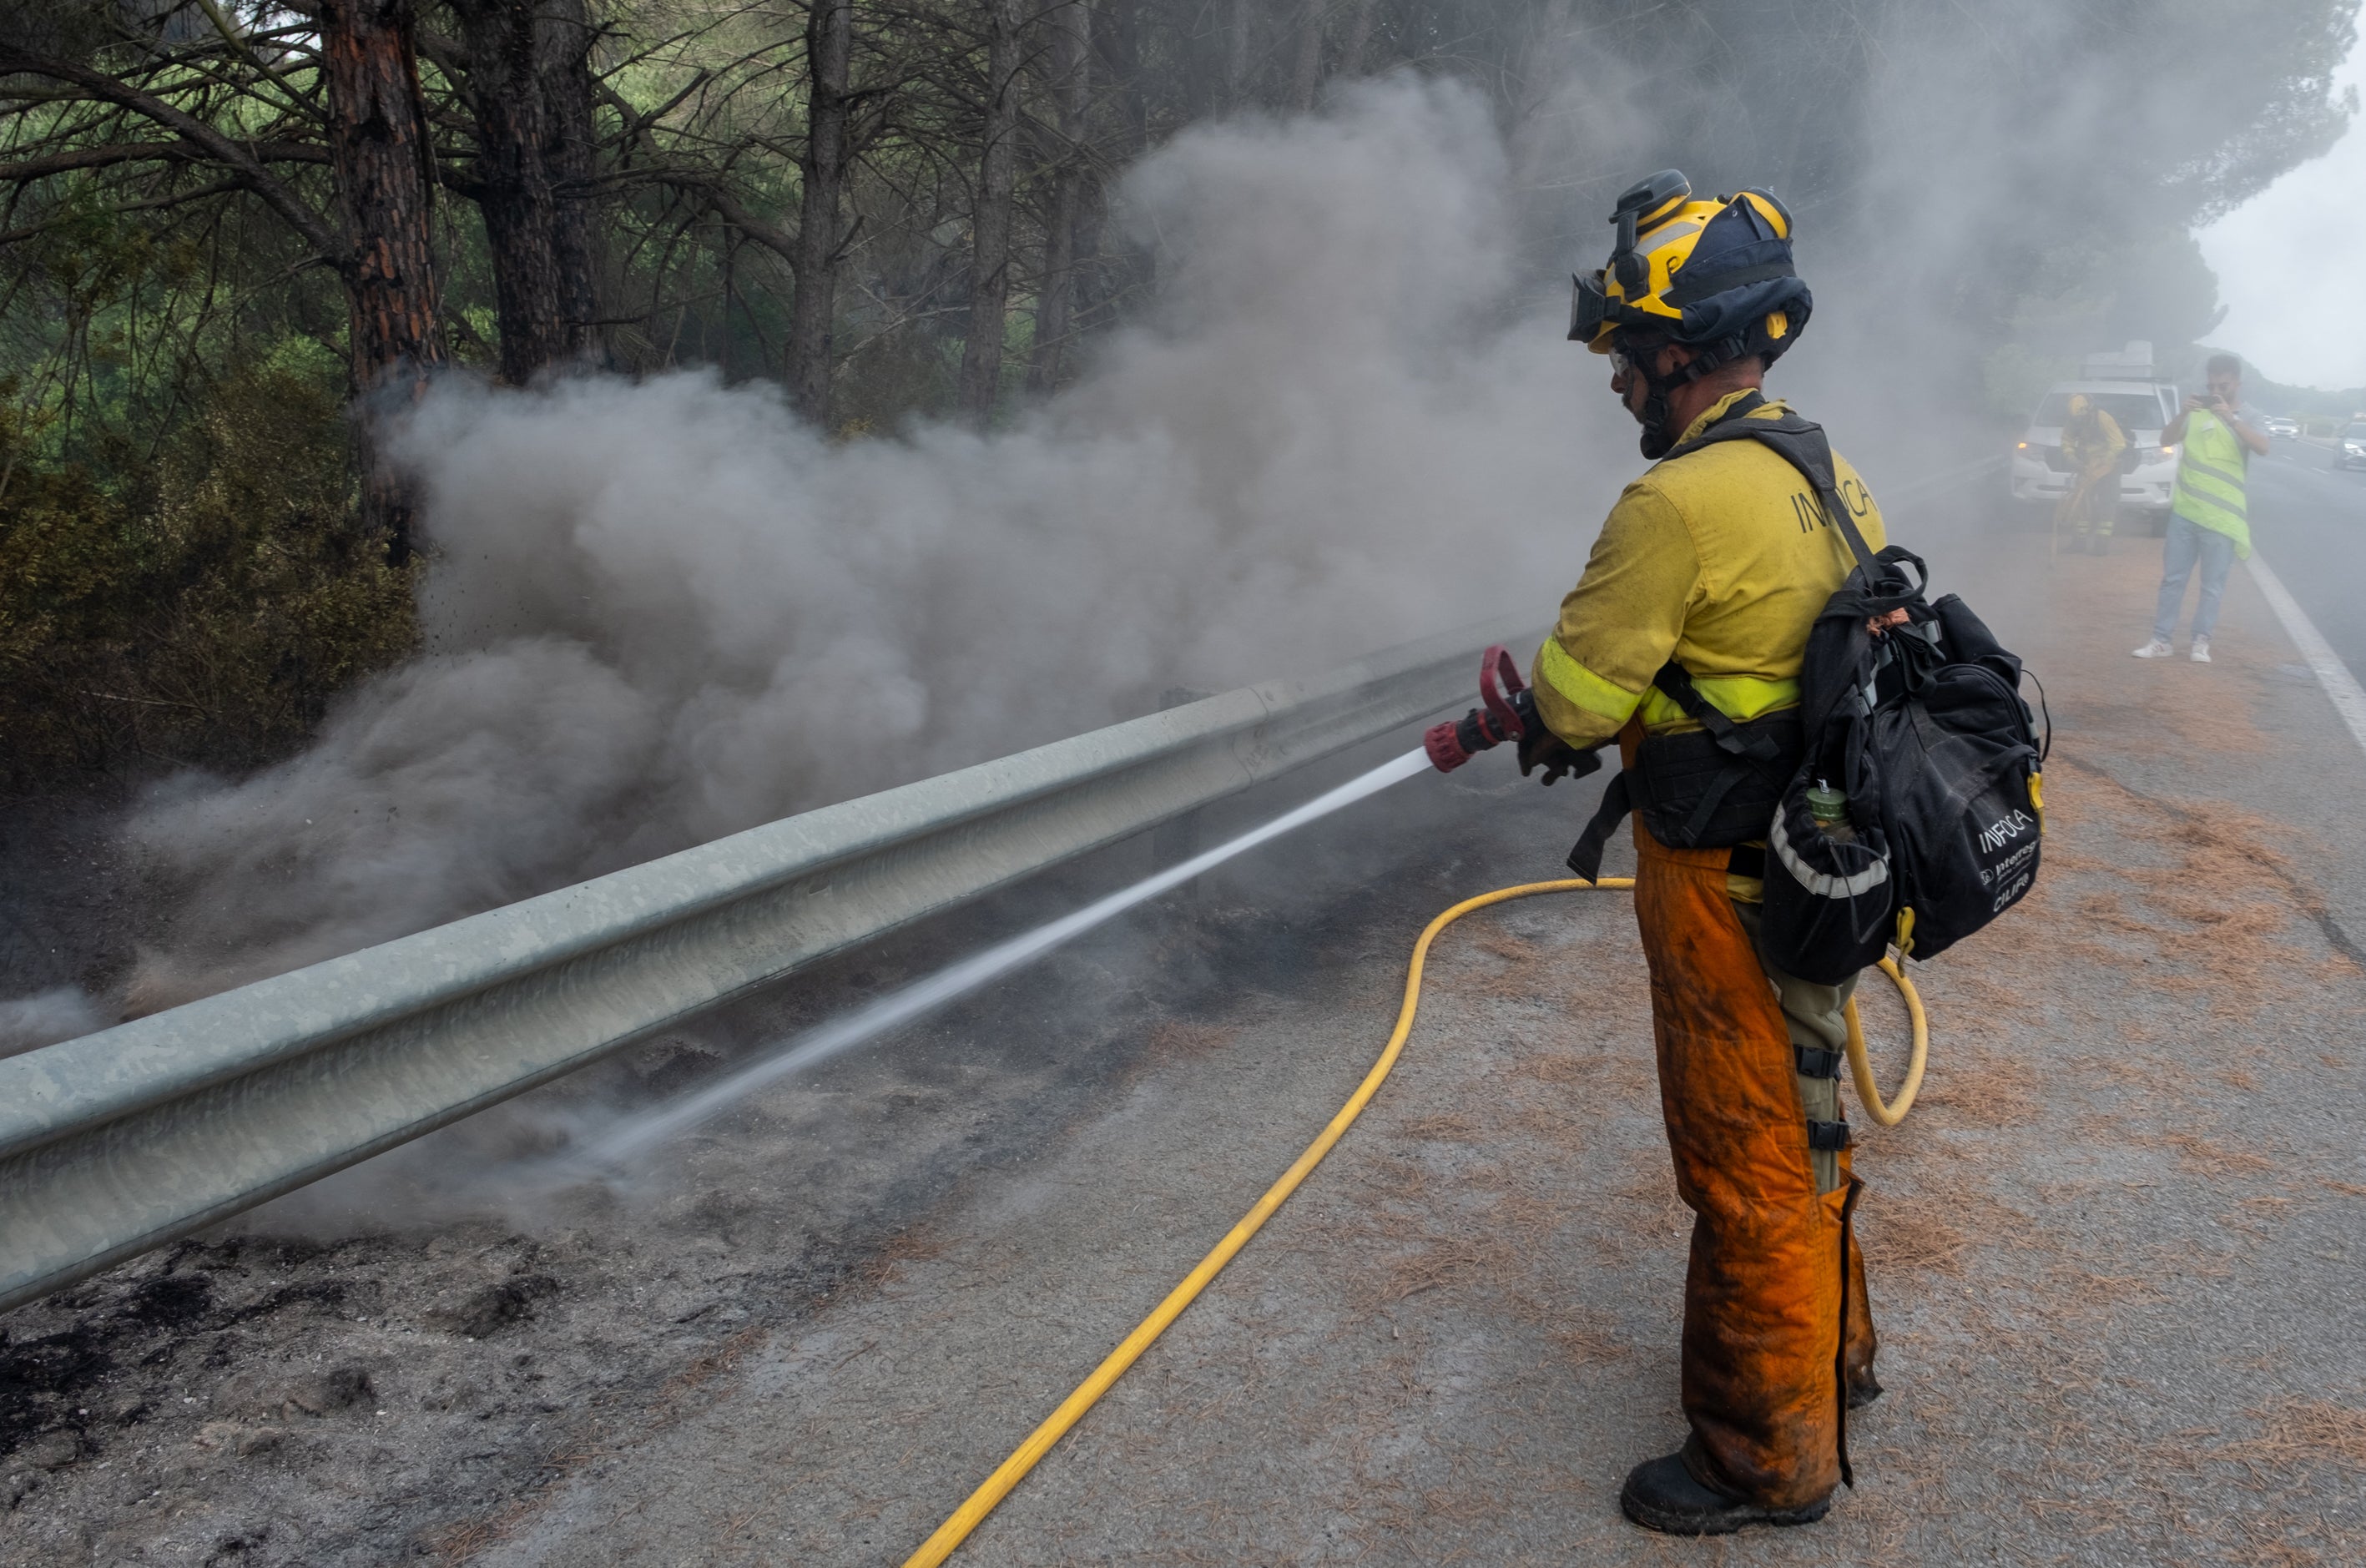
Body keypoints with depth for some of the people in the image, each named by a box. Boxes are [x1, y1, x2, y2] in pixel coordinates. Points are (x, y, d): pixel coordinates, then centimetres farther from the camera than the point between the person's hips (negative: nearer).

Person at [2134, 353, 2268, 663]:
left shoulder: (2248, 418, -1)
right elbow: (2166, 440, -3)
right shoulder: (2197, 412, 6)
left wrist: (2230, 417, -31)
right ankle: (2161, 640, 11)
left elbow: (2263, 448, -19)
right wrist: (2183, 413, -21)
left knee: (2212, 586, 3)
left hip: (2222, 518, -2)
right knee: (2172, 579, 6)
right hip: (2184, 512, 2)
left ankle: (2201, 641, 13)